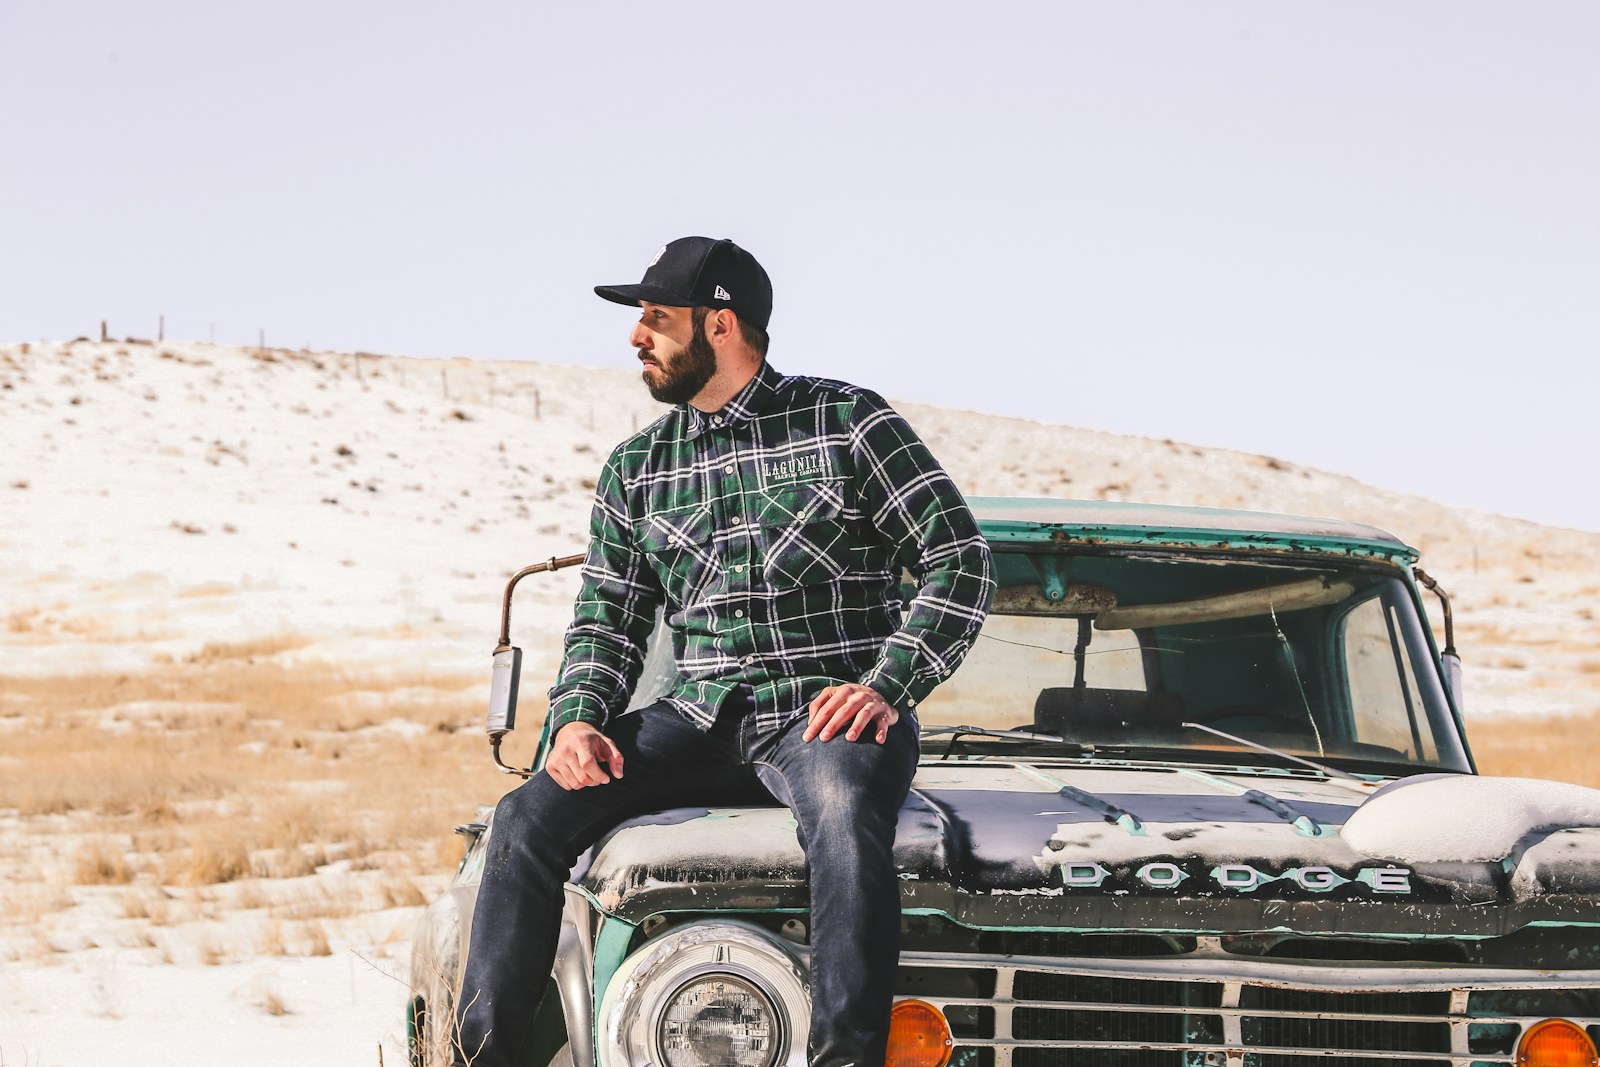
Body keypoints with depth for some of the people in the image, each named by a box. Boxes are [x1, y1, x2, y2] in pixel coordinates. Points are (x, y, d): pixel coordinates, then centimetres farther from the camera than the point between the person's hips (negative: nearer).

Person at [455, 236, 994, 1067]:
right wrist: (579, 718, -5)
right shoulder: (635, 468, 15)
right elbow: (607, 620, 16)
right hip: (702, 719, 5)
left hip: (830, 716, -4)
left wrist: (885, 685, -16)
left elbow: (960, 562, -3)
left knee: (843, 814, -40)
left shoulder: (847, 424, 0)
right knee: (530, 817, -17)